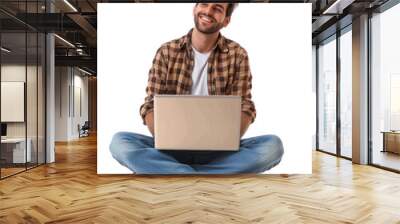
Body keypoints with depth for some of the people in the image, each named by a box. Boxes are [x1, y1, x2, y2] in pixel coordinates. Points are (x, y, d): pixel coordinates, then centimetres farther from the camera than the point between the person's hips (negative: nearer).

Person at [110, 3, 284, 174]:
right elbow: (151, 105, 1)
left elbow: (244, 106, 0)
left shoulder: (237, 55, 4)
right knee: (120, 141, -24)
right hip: (173, 147, 0)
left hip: (218, 150, 0)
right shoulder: (167, 52, 4)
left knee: (272, 145, -26)